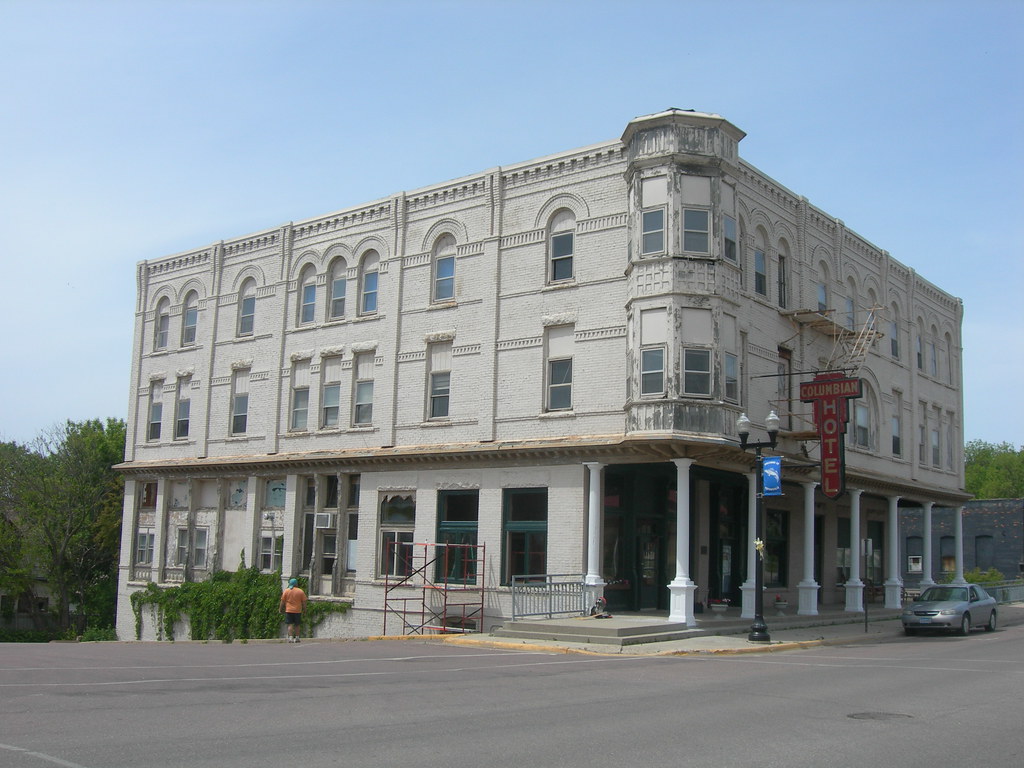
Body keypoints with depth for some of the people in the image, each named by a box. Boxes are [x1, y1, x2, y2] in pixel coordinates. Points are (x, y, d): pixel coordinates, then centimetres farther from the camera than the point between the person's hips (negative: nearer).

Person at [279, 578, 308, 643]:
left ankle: (290, 637, -12)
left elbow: (282, 602, 0)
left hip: (289, 610, -1)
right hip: (298, 611, 1)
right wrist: (304, 609, 11)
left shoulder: (286, 591, 0)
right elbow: (304, 602, 2)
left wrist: (281, 609, 9)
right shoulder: (300, 591, 2)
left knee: (290, 625, -1)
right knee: (297, 625, 11)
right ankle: (296, 638, 11)